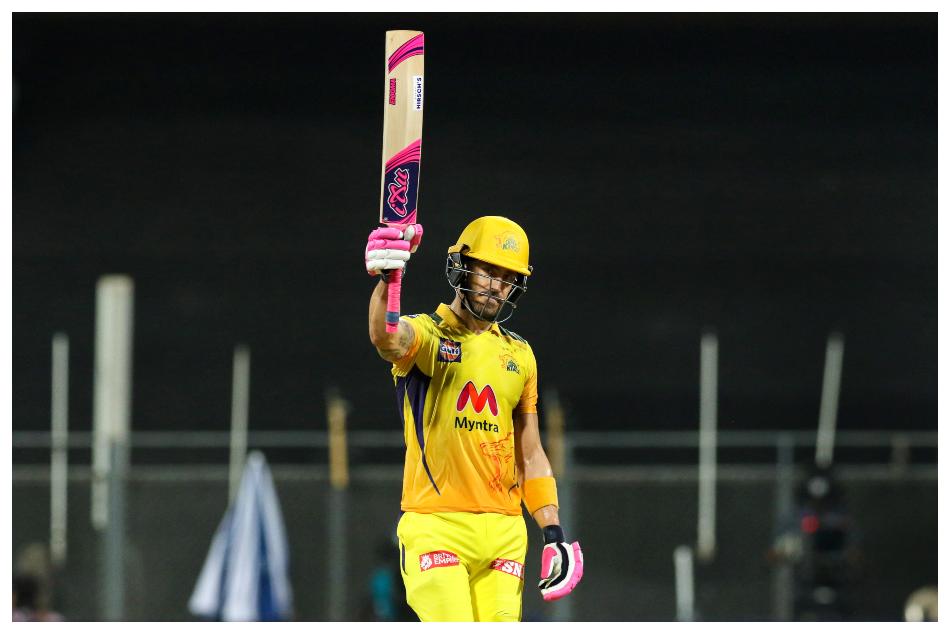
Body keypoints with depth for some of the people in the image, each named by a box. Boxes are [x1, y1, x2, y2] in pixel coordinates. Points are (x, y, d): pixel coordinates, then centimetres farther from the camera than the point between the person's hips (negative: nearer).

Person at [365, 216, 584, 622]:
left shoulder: (519, 355, 18)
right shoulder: (425, 335, 1)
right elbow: (385, 338, -26)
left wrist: (553, 534, 11)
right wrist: (386, 278, -46)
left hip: (503, 532, 5)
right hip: (436, 525, -5)